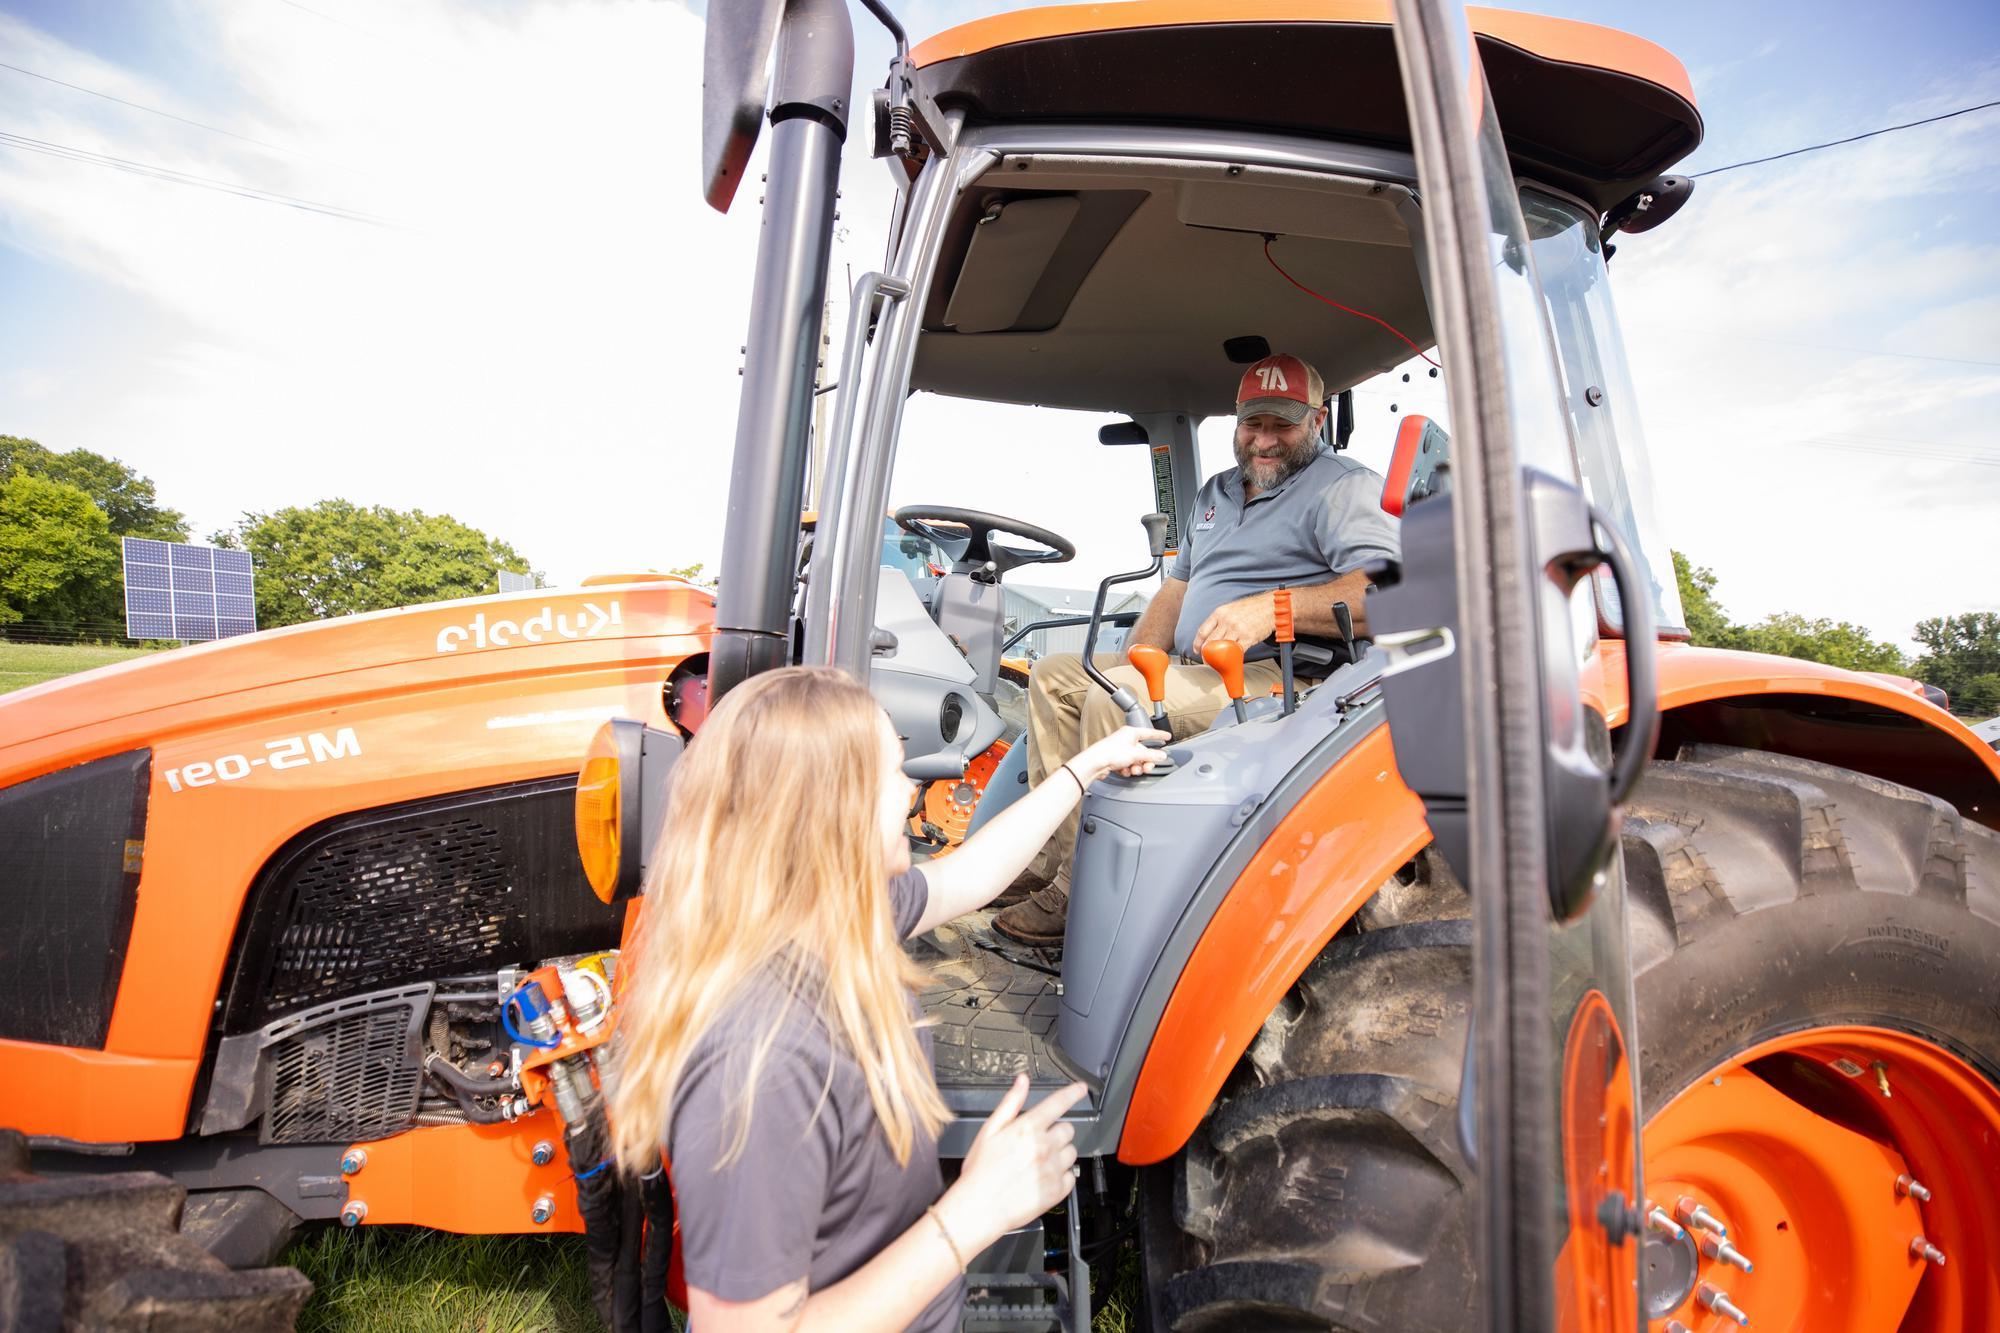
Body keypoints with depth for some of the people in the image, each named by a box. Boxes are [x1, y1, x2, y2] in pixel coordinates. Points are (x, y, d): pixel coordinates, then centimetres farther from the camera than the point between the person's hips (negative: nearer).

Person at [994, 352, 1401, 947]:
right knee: (1054, 673, 5)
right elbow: (1175, 587, 24)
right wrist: (1133, 668, 8)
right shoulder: (1217, 491, 23)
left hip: (1274, 677, -10)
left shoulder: (1345, 487, -5)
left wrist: (1272, 609, -30)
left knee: (1111, 700, -29)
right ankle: (1058, 849, -3)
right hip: (1188, 669, 10)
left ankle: (1078, 895, -20)